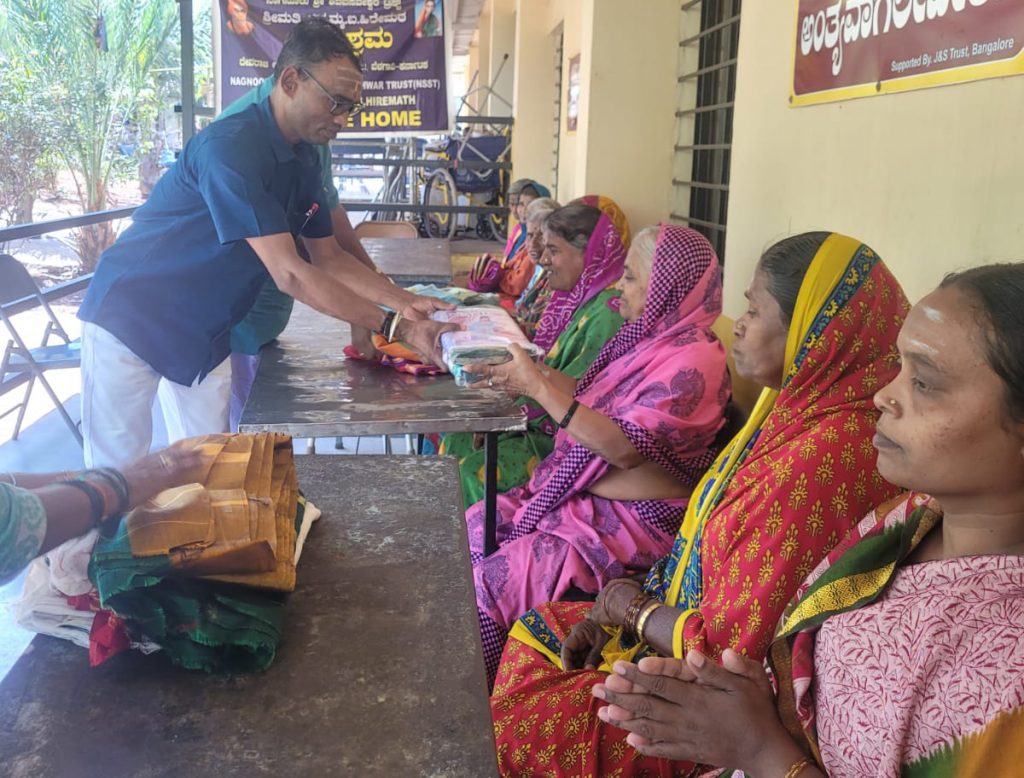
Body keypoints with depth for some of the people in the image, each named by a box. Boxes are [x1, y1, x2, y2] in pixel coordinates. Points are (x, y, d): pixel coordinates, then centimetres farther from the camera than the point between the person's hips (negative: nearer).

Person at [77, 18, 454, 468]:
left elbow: (329, 259, 7)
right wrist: (395, 327, -30)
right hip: (130, 318, -7)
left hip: (205, 334, 8)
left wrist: (406, 304, -6)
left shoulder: (304, 161, 0)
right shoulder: (231, 147, -27)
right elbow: (290, 275, -31)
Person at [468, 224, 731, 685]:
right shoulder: (651, 337, 7)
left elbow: (625, 447, -27)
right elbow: (593, 399, 11)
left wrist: (538, 387, -24)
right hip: (583, 495, 10)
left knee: (497, 580, -18)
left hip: (632, 521, -9)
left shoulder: (694, 361, -20)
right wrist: (523, 373, 0)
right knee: (472, 527, 5)